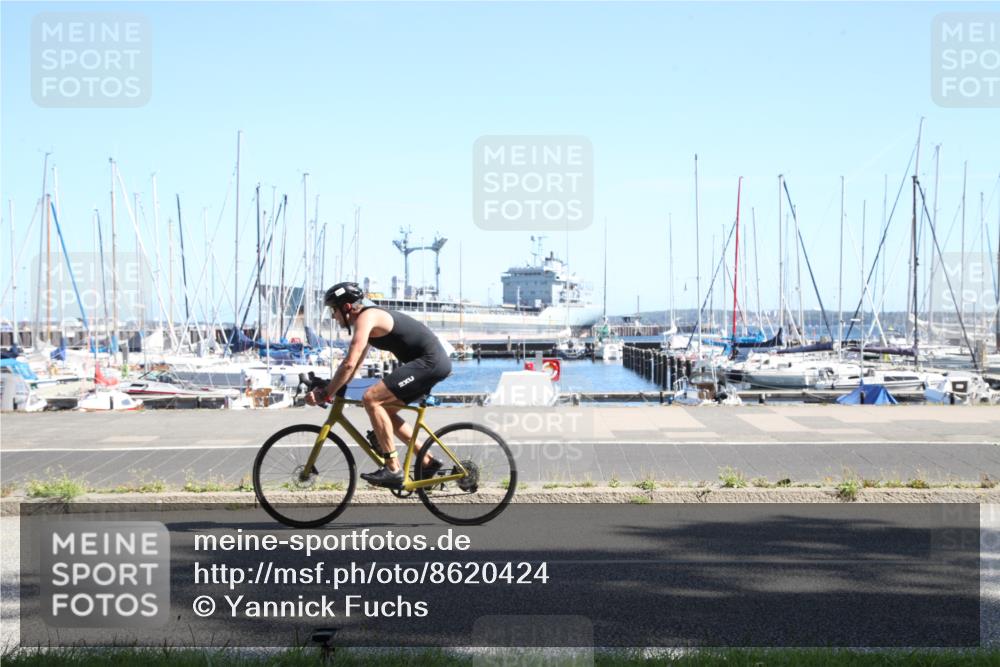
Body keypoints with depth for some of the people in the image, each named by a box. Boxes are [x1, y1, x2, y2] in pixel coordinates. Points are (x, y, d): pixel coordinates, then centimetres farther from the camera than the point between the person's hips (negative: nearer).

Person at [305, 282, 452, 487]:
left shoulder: (366, 317, -13)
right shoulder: (372, 317, 18)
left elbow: (349, 364, -22)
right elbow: (354, 364, 25)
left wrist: (326, 394, -14)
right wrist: (330, 388, 16)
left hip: (429, 362, -11)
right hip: (436, 362, 11)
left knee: (371, 399, -17)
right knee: (384, 411, 16)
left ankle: (393, 469, -17)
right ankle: (428, 461, 18)